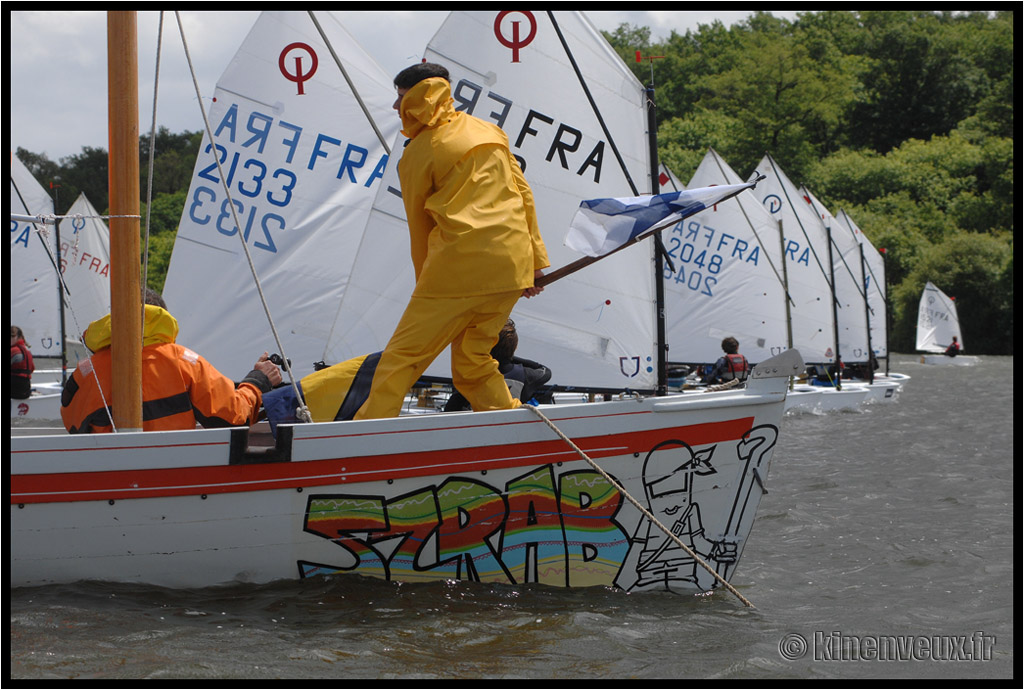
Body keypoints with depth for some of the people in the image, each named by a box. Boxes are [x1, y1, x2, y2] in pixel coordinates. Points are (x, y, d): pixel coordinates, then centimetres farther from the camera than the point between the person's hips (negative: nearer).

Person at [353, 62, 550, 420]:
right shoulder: (489, 131, 19)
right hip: (513, 265, 6)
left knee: (402, 355, -1)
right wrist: (535, 258, 21)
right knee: (473, 360, 17)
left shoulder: (417, 154, 3)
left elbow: (419, 227, 9)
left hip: (461, 263, -6)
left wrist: (426, 281, 20)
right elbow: (523, 193, 18)